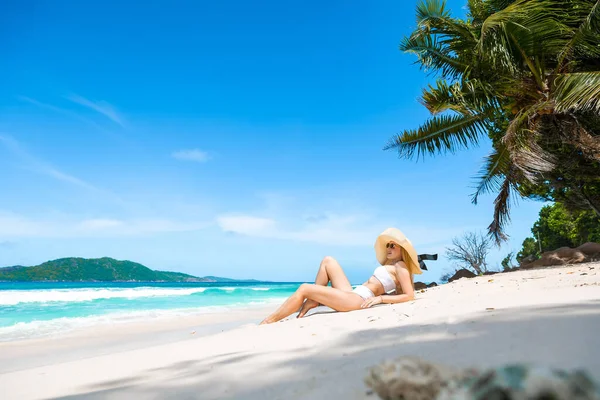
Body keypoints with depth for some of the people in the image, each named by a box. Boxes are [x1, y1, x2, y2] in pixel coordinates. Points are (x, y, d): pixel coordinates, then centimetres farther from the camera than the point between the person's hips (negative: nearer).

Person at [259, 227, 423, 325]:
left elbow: (410, 295, -14)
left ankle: (268, 322, -7)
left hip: (359, 299, -9)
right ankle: (312, 301, 2)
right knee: (328, 261, 11)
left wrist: (380, 298, -17)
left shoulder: (400, 267, -4)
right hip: (353, 293, 9)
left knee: (304, 288, -11)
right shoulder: (390, 264, 20)